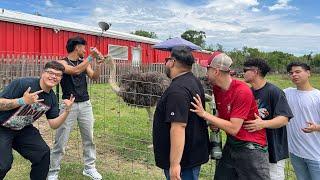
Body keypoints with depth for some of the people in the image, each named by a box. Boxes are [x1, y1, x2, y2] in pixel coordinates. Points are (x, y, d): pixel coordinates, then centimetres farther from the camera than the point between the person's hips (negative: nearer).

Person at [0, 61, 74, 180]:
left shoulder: (52, 98, -3)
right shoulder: (23, 83, -24)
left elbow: (53, 124, -2)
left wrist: (67, 111, -17)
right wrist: (22, 101, -39)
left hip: (23, 129, 6)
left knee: (43, 153, -1)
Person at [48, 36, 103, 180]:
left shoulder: (84, 62, 11)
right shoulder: (63, 62, -4)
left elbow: (94, 77, 2)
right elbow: (76, 71, -22)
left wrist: (98, 63, -12)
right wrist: (91, 57, -20)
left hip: (85, 104, 5)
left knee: (89, 139, 8)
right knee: (60, 142, -1)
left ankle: (89, 168, 21)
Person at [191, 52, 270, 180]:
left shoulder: (242, 91, -22)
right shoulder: (216, 88, 0)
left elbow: (233, 128, -24)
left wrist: (204, 114, -23)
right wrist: (214, 123, -8)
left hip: (251, 148, -7)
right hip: (231, 145, 7)